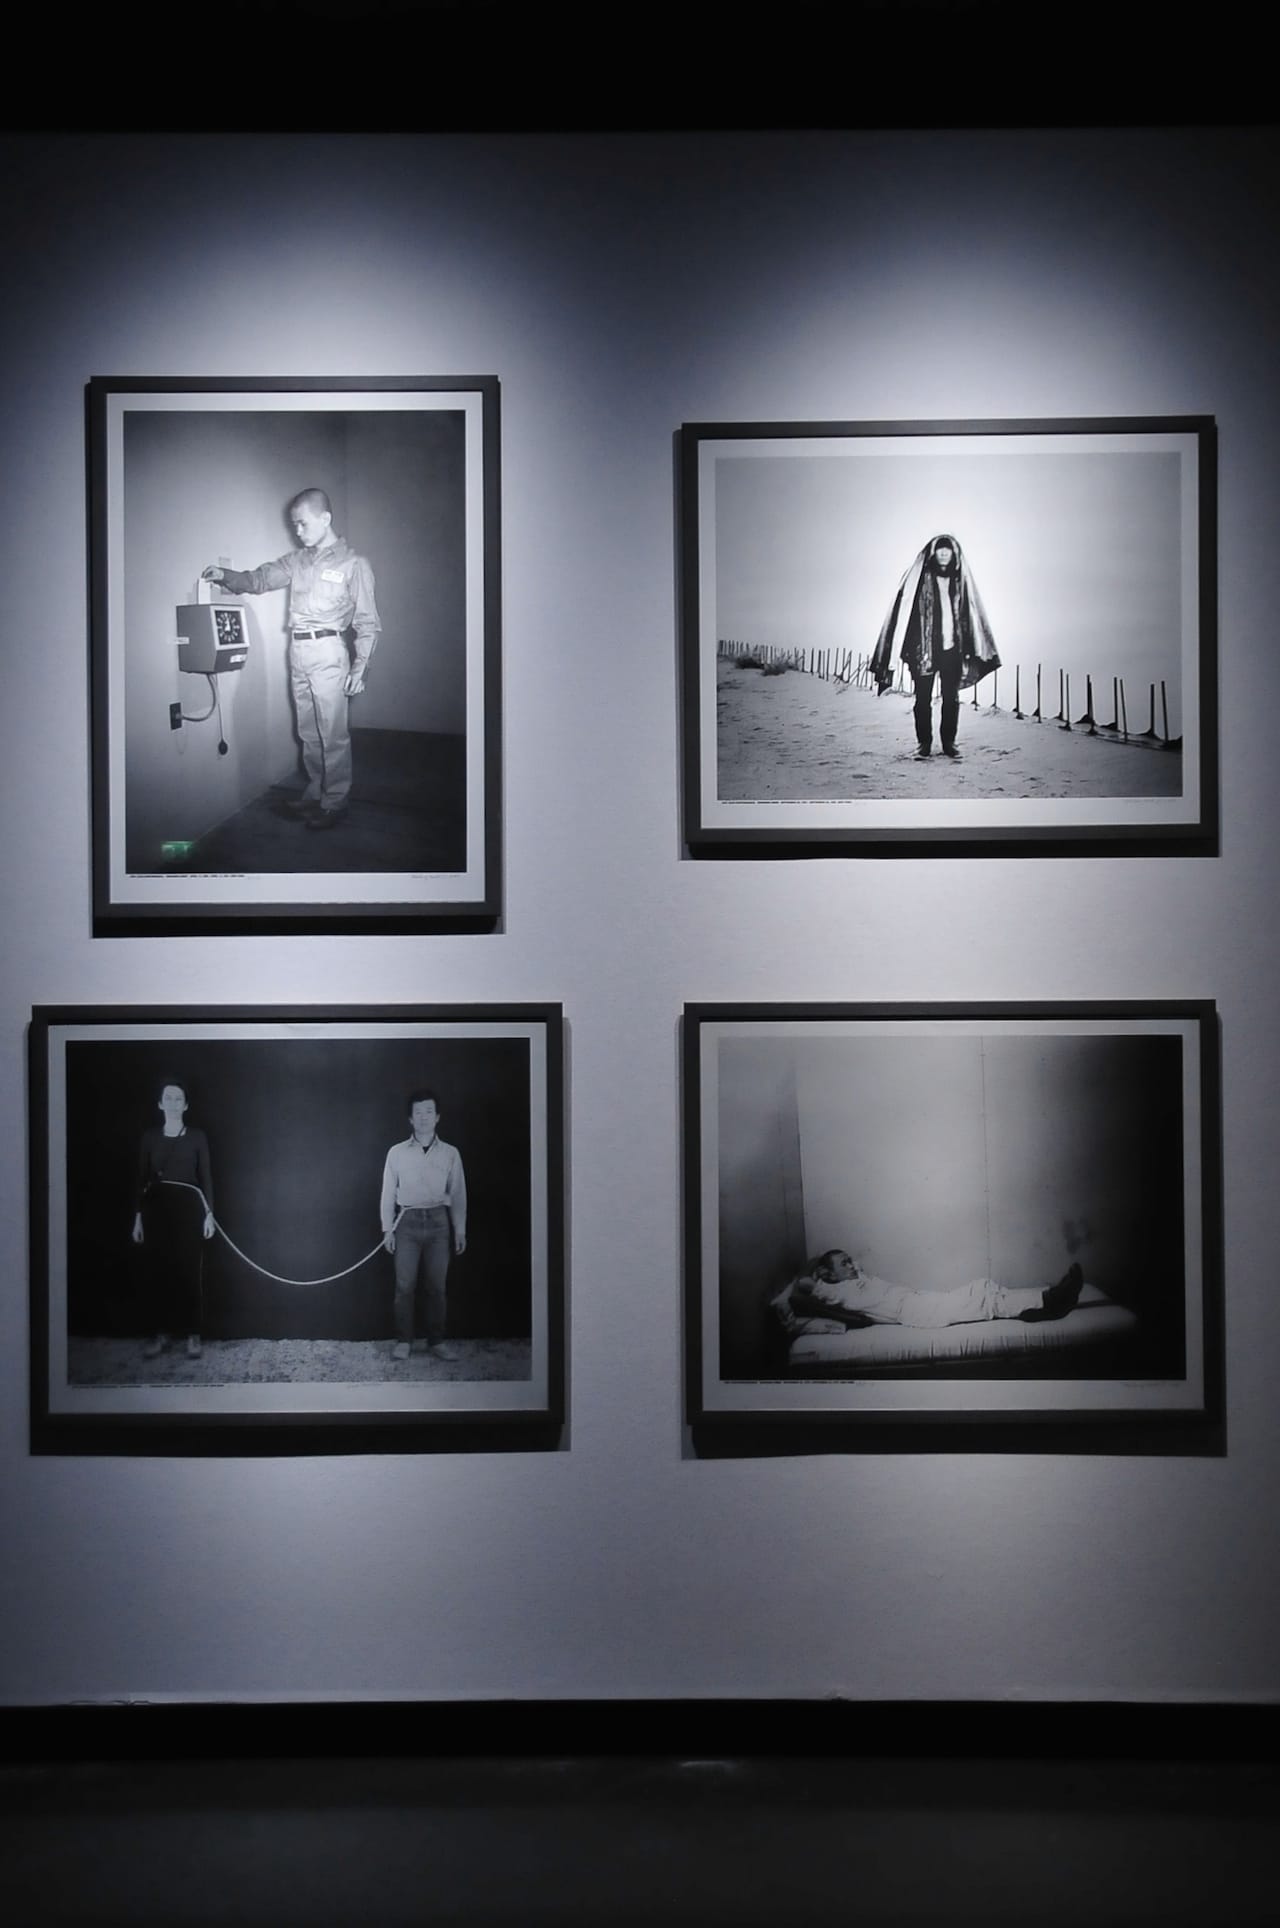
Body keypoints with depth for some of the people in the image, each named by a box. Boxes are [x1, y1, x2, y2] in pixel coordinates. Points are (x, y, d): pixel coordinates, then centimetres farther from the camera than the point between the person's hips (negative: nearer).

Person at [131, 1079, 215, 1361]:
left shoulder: (196, 1136, 1)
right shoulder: (149, 1136, 5)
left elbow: (206, 1176, 2)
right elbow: (141, 1178, 7)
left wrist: (209, 1213, -3)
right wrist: (138, 1216, 4)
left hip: (188, 1207, -2)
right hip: (157, 1208, 2)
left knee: (190, 1271, -3)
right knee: (160, 1272, 3)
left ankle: (193, 1336, 2)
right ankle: (162, 1333, 12)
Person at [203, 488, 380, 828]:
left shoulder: (354, 564, -2)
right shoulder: (297, 560, 13)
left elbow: (367, 622, -3)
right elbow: (260, 578, 10)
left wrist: (360, 667, -9)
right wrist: (225, 575, -9)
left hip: (328, 650, -6)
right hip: (297, 652, 6)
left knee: (333, 733, -4)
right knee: (308, 732, 12)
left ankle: (335, 802, 3)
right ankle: (315, 793, 22)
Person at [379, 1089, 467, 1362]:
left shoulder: (450, 1153, 6)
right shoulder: (397, 1153, 4)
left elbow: (458, 1194, 8)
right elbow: (388, 1192, 6)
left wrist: (460, 1231, 5)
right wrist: (387, 1229, 0)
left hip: (438, 1222, 1)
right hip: (408, 1222, -1)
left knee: (436, 1286, 2)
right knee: (405, 1286, -3)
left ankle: (437, 1342, 8)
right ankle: (403, 1341, 4)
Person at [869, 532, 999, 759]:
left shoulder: (960, 580, 9)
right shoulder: (919, 578, 0)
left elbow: (969, 616, 9)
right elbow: (905, 612, -3)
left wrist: (969, 652, 2)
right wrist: (908, 650, -11)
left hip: (952, 648, 2)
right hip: (925, 648, -2)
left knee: (951, 698, 4)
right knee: (923, 698, 2)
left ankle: (949, 742, 11)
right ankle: (924, 742, 9)